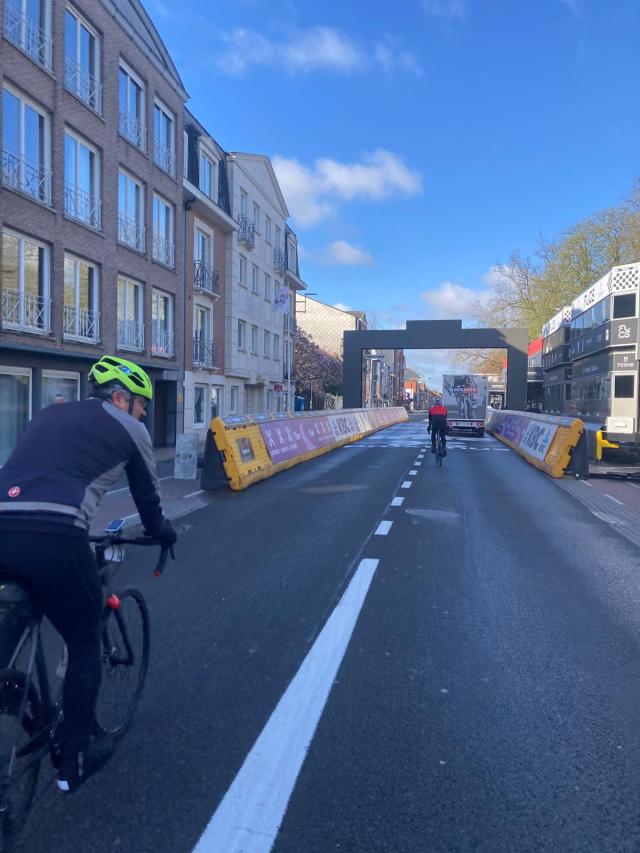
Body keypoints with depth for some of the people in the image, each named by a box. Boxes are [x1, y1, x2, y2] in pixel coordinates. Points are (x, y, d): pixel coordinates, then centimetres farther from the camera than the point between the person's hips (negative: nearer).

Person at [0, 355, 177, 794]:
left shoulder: (49, 414, 30)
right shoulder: (129, 428, 14)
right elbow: (148, 493, 24)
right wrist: (161, 530, 44)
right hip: (53, 537, -5)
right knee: (85, 643, 18)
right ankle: (75, 760, 30)